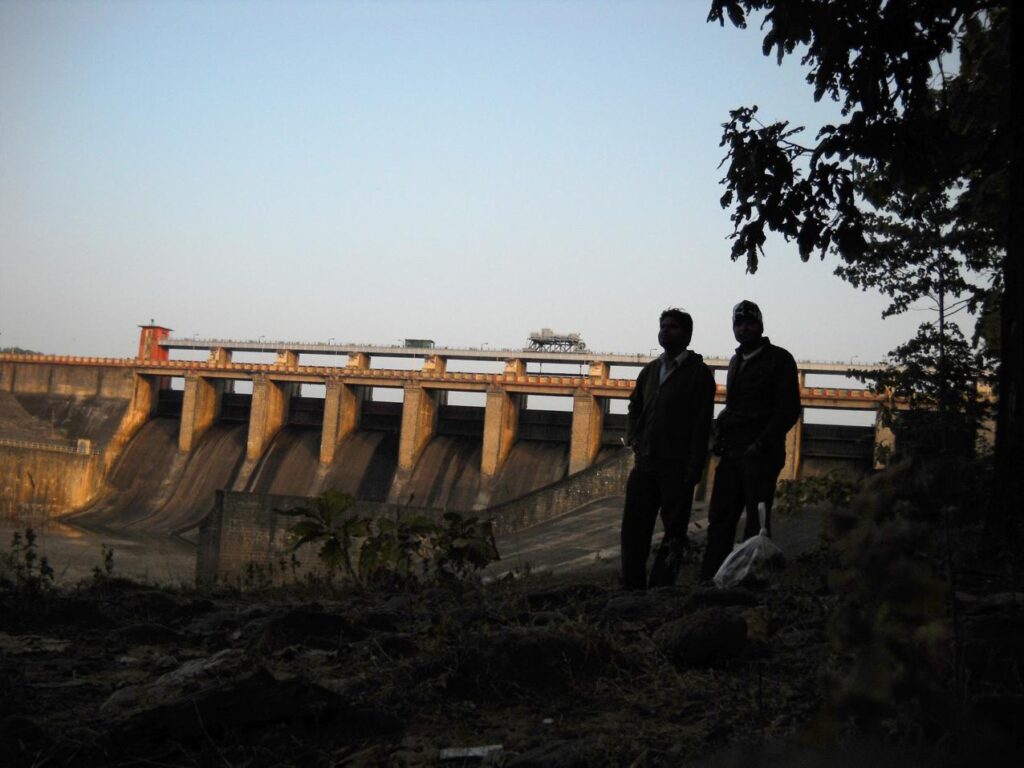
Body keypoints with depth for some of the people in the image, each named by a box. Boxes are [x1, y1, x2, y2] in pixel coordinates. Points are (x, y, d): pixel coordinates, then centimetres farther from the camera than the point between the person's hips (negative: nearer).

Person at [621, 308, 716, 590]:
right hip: (645, 463, 5)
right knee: (634, 527, 1)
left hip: (677, 467, -5)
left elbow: (702, 424, -7)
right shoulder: (650, 370, 16)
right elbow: (634, 409, 24)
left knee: (674, 532, 1)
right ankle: (632, 587, 6)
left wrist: (693, 469, -14)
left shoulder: (699, 373, -2)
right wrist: (635, 440, 6)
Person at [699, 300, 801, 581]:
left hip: (760, 453, -7)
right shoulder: (736, 362, 21)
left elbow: (789, 410, -7)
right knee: (720, 518, 2)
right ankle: (708, 582, 3)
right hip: (732, 452, 7)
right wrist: (720, 436, 11)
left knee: (756, 523, -6)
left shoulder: (779, 360, -1)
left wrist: (761, 444, -15)